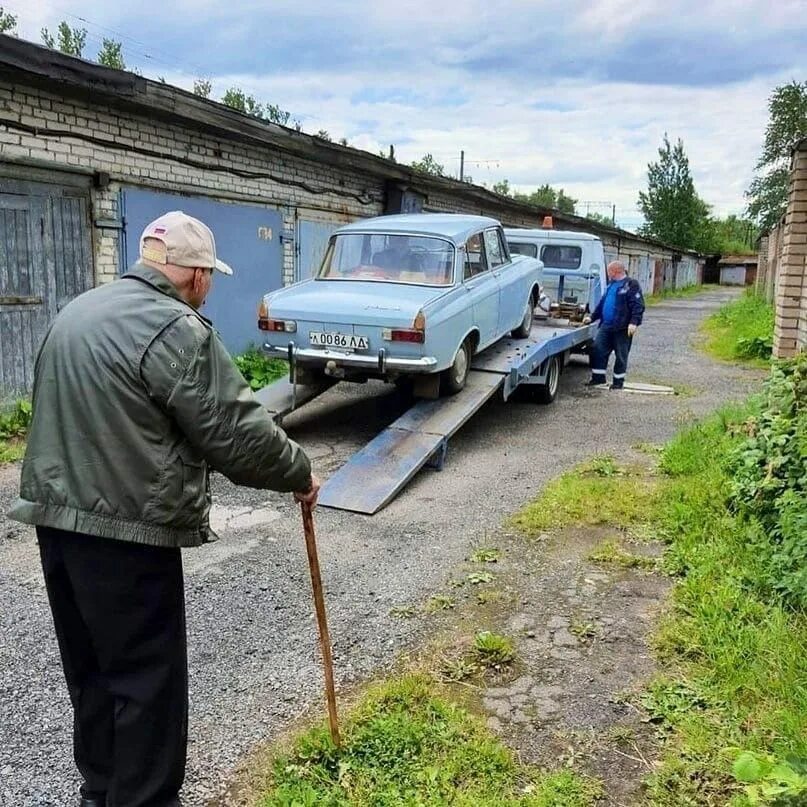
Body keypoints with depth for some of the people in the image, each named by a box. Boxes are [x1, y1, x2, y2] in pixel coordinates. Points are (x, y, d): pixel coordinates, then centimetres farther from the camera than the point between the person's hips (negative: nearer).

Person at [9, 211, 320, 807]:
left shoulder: (79, 311, 13)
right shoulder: (175, 329, -16)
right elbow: (239, 434, -16)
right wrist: (299, 473, -1)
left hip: (55, 516, 10)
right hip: (123, 532, -9)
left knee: (91, 666, 21)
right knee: (147, 679, 3)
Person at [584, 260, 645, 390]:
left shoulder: (631, 285, -6)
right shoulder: (611, 285, 20)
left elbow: (638, 305, -14)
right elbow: (602, 303, 27)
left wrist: (634, 322, -23)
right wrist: (592, 317, 25)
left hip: (622, 328, -8)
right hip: (606, 325, 8)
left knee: (621, 355, 2)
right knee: (597, 350, 2)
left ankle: (618, 381, 12)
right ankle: (598, 377, 11)